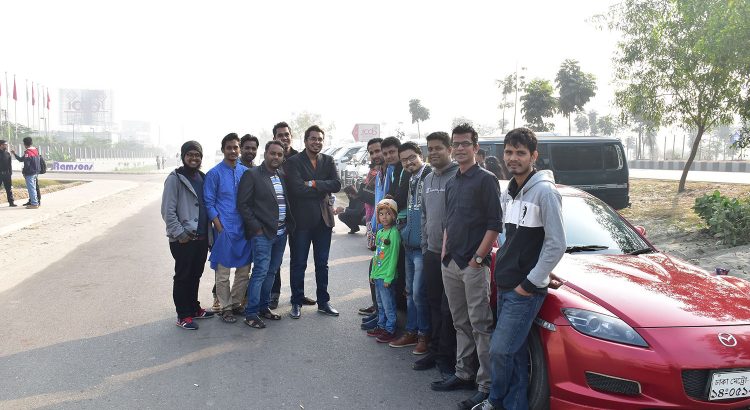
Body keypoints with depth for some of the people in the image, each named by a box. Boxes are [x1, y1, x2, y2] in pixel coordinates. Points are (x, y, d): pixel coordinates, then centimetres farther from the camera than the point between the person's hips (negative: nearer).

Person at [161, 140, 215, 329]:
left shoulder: (203, 178, 11)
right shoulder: (175, 178, -9)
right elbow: (168, 211, -13)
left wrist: (209, 233, 10)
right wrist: (180, 234, -16)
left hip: (201, 237, 6)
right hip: (183, 239, -6)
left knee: (196, 275, 16)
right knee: (183, 277, 3)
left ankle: (194, 308, 30)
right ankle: (183, 316, 11)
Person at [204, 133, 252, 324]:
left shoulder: (246, 172, 8)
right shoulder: (215, 173, -4)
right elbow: (209, 203, -5)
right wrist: (219, 227, -11)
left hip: (245, 228, 5)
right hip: (225, 229, -5)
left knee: (244, 270, 11)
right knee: (223, 271, 0)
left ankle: (236, 303, 26)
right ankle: (226, 308, 12)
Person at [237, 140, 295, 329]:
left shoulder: (282, 177, 13)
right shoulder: (252, 175, -7)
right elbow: (243, 204, -10)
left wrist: (289, 225, 8)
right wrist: (256, 228, -13)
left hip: (281, 233, 7)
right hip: (263, 234, -7)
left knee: (271, 271, 13)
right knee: (260, 271, -8)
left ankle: (263, 307, 24)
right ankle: (251, 313, 0)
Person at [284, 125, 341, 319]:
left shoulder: (328, 161, 8)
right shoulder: (293, 161, -5)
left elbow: (336, 185, -6)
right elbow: (298, 188, -19)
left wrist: (314, 183, -16)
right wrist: (324, 190, -12)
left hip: (323, 219, 4)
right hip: (301, 219, -4)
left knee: (322, 263, 13)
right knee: (298, 264, 6)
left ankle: (323, 302, 23)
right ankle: (297, 303, 18)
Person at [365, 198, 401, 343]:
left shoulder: (394, 233, -14)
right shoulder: (379, 233, 11)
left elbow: (393, 256, -16)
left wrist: (389, 277, -17)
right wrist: (372, 273, 15)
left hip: (386, 276, -8)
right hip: (377, 275, 8)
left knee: (389, 305, 1)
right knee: (380, 304, 19)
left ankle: (390, 331, 10)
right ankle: (381, 326, 31)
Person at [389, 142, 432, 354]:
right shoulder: (410, 181, 14)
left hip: (423, 246, -9)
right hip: (409, 245, 9)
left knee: (419, 293, -6)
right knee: (410, 292, 15)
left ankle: (425, 335, 10)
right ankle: (411, 332, 26)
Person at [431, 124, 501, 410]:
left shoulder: (485, 180, -6)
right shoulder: (451, 184, 17)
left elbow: (495, 224, -11)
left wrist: (478, 258, -14)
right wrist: (445, 253, 12)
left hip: (473, 265, -7)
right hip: (451, 265, 7)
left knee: (480, 326, -5)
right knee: (461, 323, 15)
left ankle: (486, 385, 0)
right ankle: (464, 374, 25)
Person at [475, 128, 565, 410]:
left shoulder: (544, 191, -13)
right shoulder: (508, 193, 12)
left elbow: (556, 244, -16)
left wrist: (531, 283, -15)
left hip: (526, 289, -8)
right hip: (504, 286, 8)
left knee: (500, 350, -4)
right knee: (515, 352, 13)